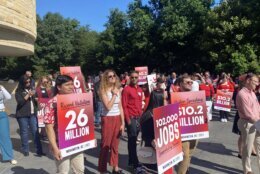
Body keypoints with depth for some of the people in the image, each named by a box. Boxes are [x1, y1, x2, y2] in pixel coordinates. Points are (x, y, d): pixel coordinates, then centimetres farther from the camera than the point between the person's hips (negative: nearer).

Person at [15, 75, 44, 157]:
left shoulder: (31, 89, 12)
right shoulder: (18, 91, -3)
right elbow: (20, 102, -15)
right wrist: (28, 95, -17)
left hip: (32, 114, 4)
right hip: (22, 115, -4)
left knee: (35, 132, 0)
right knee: (24, 132, 4)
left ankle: (39, 150, 4)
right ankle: (25, 150, 18)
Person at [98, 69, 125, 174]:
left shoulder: (117, 90, 8)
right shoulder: (103, 90, -8)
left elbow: (120, 108, 9)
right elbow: (108, 107, -20)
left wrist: (123, 123, 5)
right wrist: (114, 95, -14)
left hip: (118, 119, 5)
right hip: (107, 119, -5)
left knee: (115, 145, 13)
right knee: (105, 145, 2)